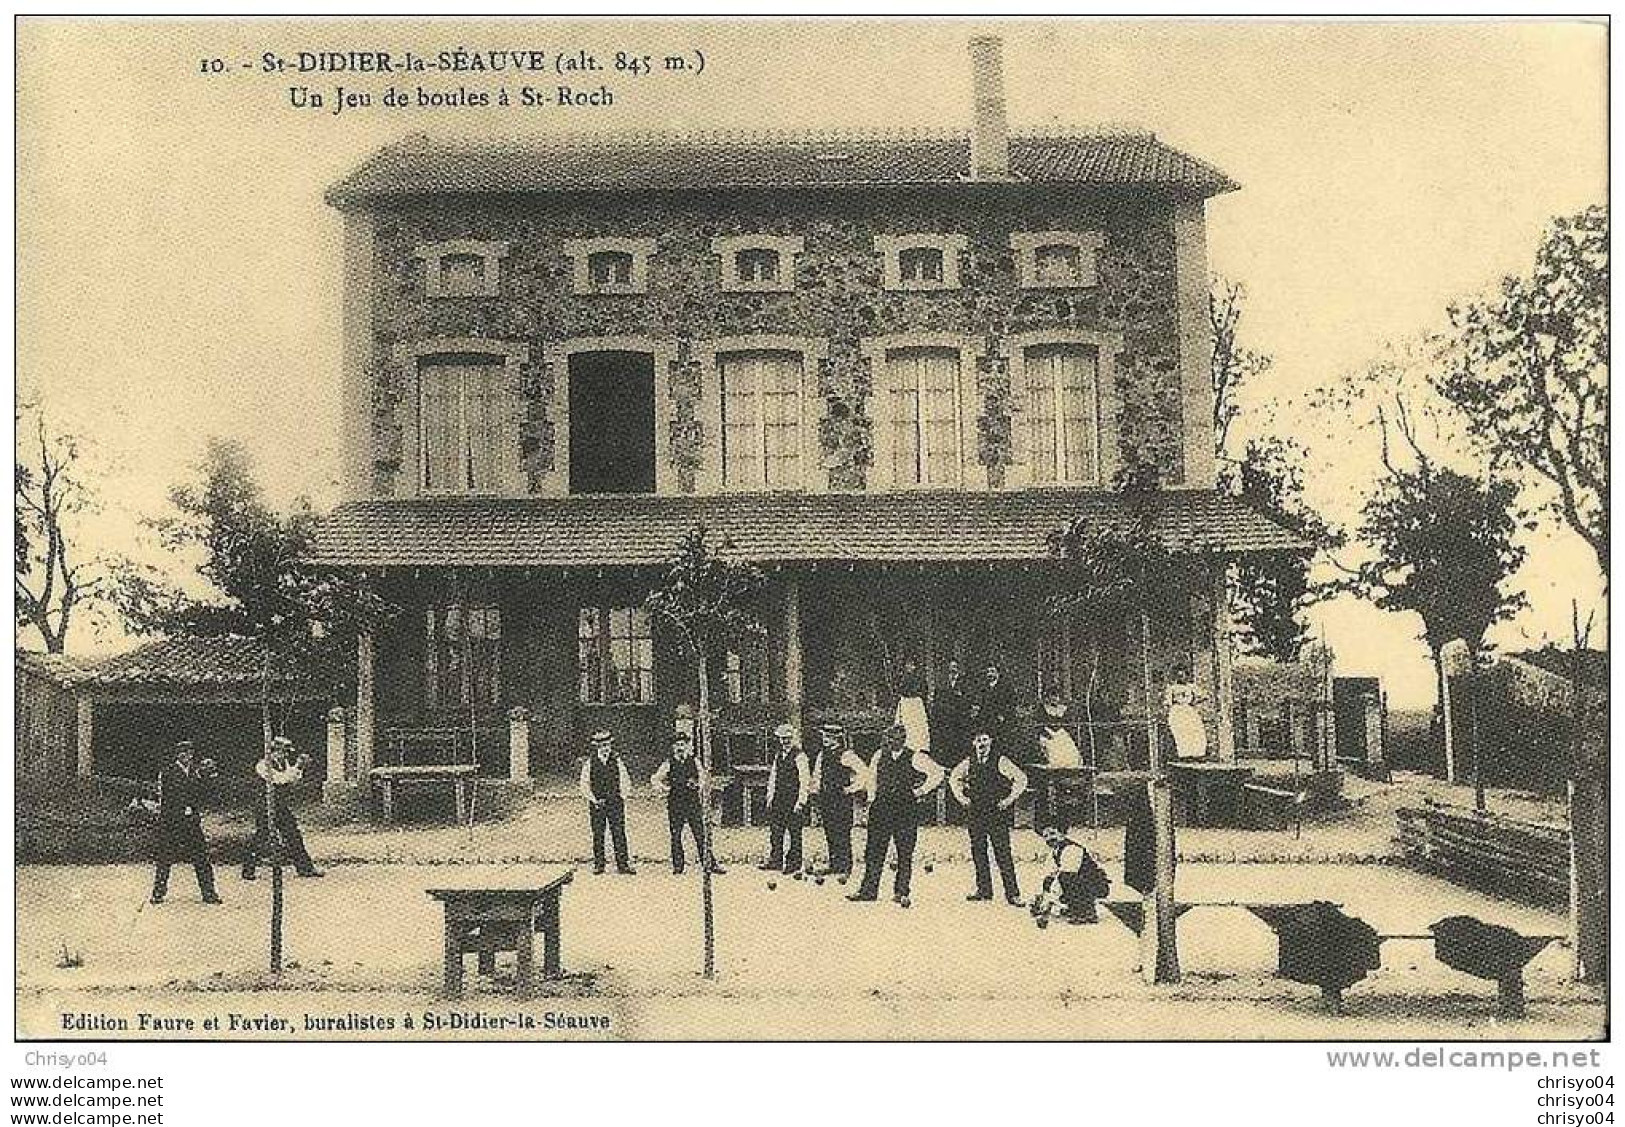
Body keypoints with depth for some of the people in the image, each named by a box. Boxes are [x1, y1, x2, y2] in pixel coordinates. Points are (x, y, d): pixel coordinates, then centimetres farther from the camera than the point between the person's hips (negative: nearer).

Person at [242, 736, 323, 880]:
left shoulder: (284, 763, 11)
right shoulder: (263, 765, -12)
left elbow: (293, 784, 13)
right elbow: (279, 779, -26)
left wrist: (301, 768, 1)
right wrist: (297, 766, -24)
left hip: (283, 806, 7)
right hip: (266, 807, -7)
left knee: (294, 836, 7)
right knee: (261, 837, -4)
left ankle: (305, 868, 12)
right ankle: (247, 870, 7)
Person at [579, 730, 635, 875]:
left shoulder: (617, 761, 7)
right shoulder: (589, 763, 2)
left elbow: (626, 781, 12)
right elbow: (584, 785, 1)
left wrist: (622, 796, -1)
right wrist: (594, 800, -7)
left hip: (616, 803, 1)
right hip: (597, 804, -1)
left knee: (619, 834, -4)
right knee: (598, 835, 1)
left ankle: (622, 865, -3)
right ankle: (598, 864, 8)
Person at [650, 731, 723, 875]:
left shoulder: (695, 762, 7)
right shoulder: (668, 763, 3)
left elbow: (704, 781, 14)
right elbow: (654, 779, 3)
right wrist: (662, 788, -14)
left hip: (694, 804, 0)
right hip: (675, 805, 0)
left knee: (700, 835, -2)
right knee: (676, 836, 3)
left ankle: (711, 864, 1)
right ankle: (677, 867, 12)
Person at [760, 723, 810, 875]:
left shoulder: (799, 756, -11)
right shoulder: (778, 754, 11)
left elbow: (805, 781, -12)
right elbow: (773, 775, 20)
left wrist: (800, 802, -15)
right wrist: (770, 796, 15)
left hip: (793, 798, -7)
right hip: (778, 798, 7)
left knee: (794, 832, 0)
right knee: (775, 830, 8)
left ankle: (794, 865, 6)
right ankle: (776, 860, 18)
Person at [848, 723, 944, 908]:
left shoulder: (915, 758, -4)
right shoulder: (880, 755, 10)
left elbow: (937, 773, -4)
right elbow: (871, 774, 28)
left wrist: (920, 792, -5)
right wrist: (873, 795, 17)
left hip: (906, 811, -4)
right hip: (881, 809, 4)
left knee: (905, 854, 1)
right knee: (874, 850, 3)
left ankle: (901, 892, 8)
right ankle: (868, 889, 9)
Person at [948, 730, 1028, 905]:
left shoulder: (1000, 762, -4)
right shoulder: (968, 763, 7)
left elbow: (1021, 778, -2)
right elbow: (954, 778, 23)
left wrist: (1010, 799, -7)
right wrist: (961, 797, 11)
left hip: (997, 814, -4)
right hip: (975, 815, 4)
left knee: (1003, 853, -7)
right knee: (978, 852, 7)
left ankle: (1012, 893, -4)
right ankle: (984, 890, 17)